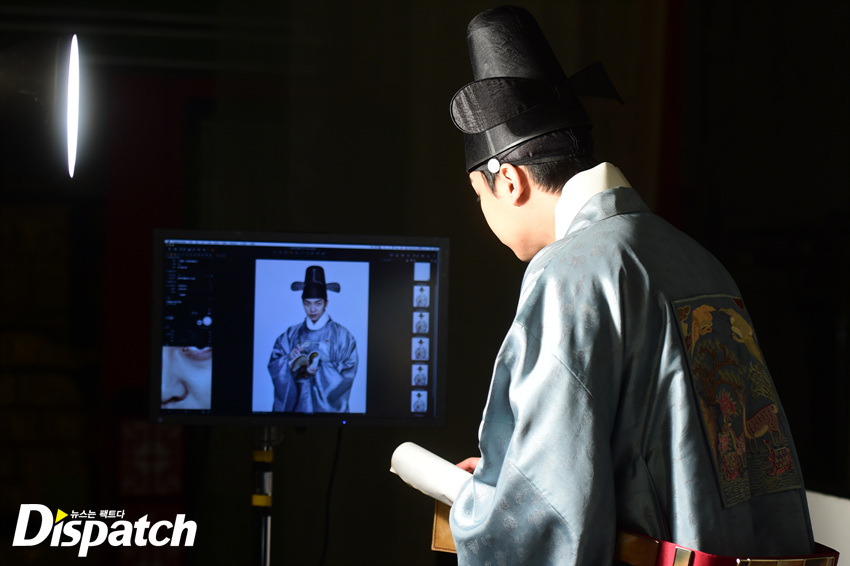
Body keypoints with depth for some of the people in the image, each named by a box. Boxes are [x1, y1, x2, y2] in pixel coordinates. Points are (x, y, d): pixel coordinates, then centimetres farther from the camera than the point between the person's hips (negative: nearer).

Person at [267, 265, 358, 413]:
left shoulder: (340, 334, -2)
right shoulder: (291, 334, 7)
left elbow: (349, 371, -8)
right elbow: (273, 366, 2)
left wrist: (320, 369, -20)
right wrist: (289, 360, -18)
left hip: (327, 405, -2)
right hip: (296, 404, 2)